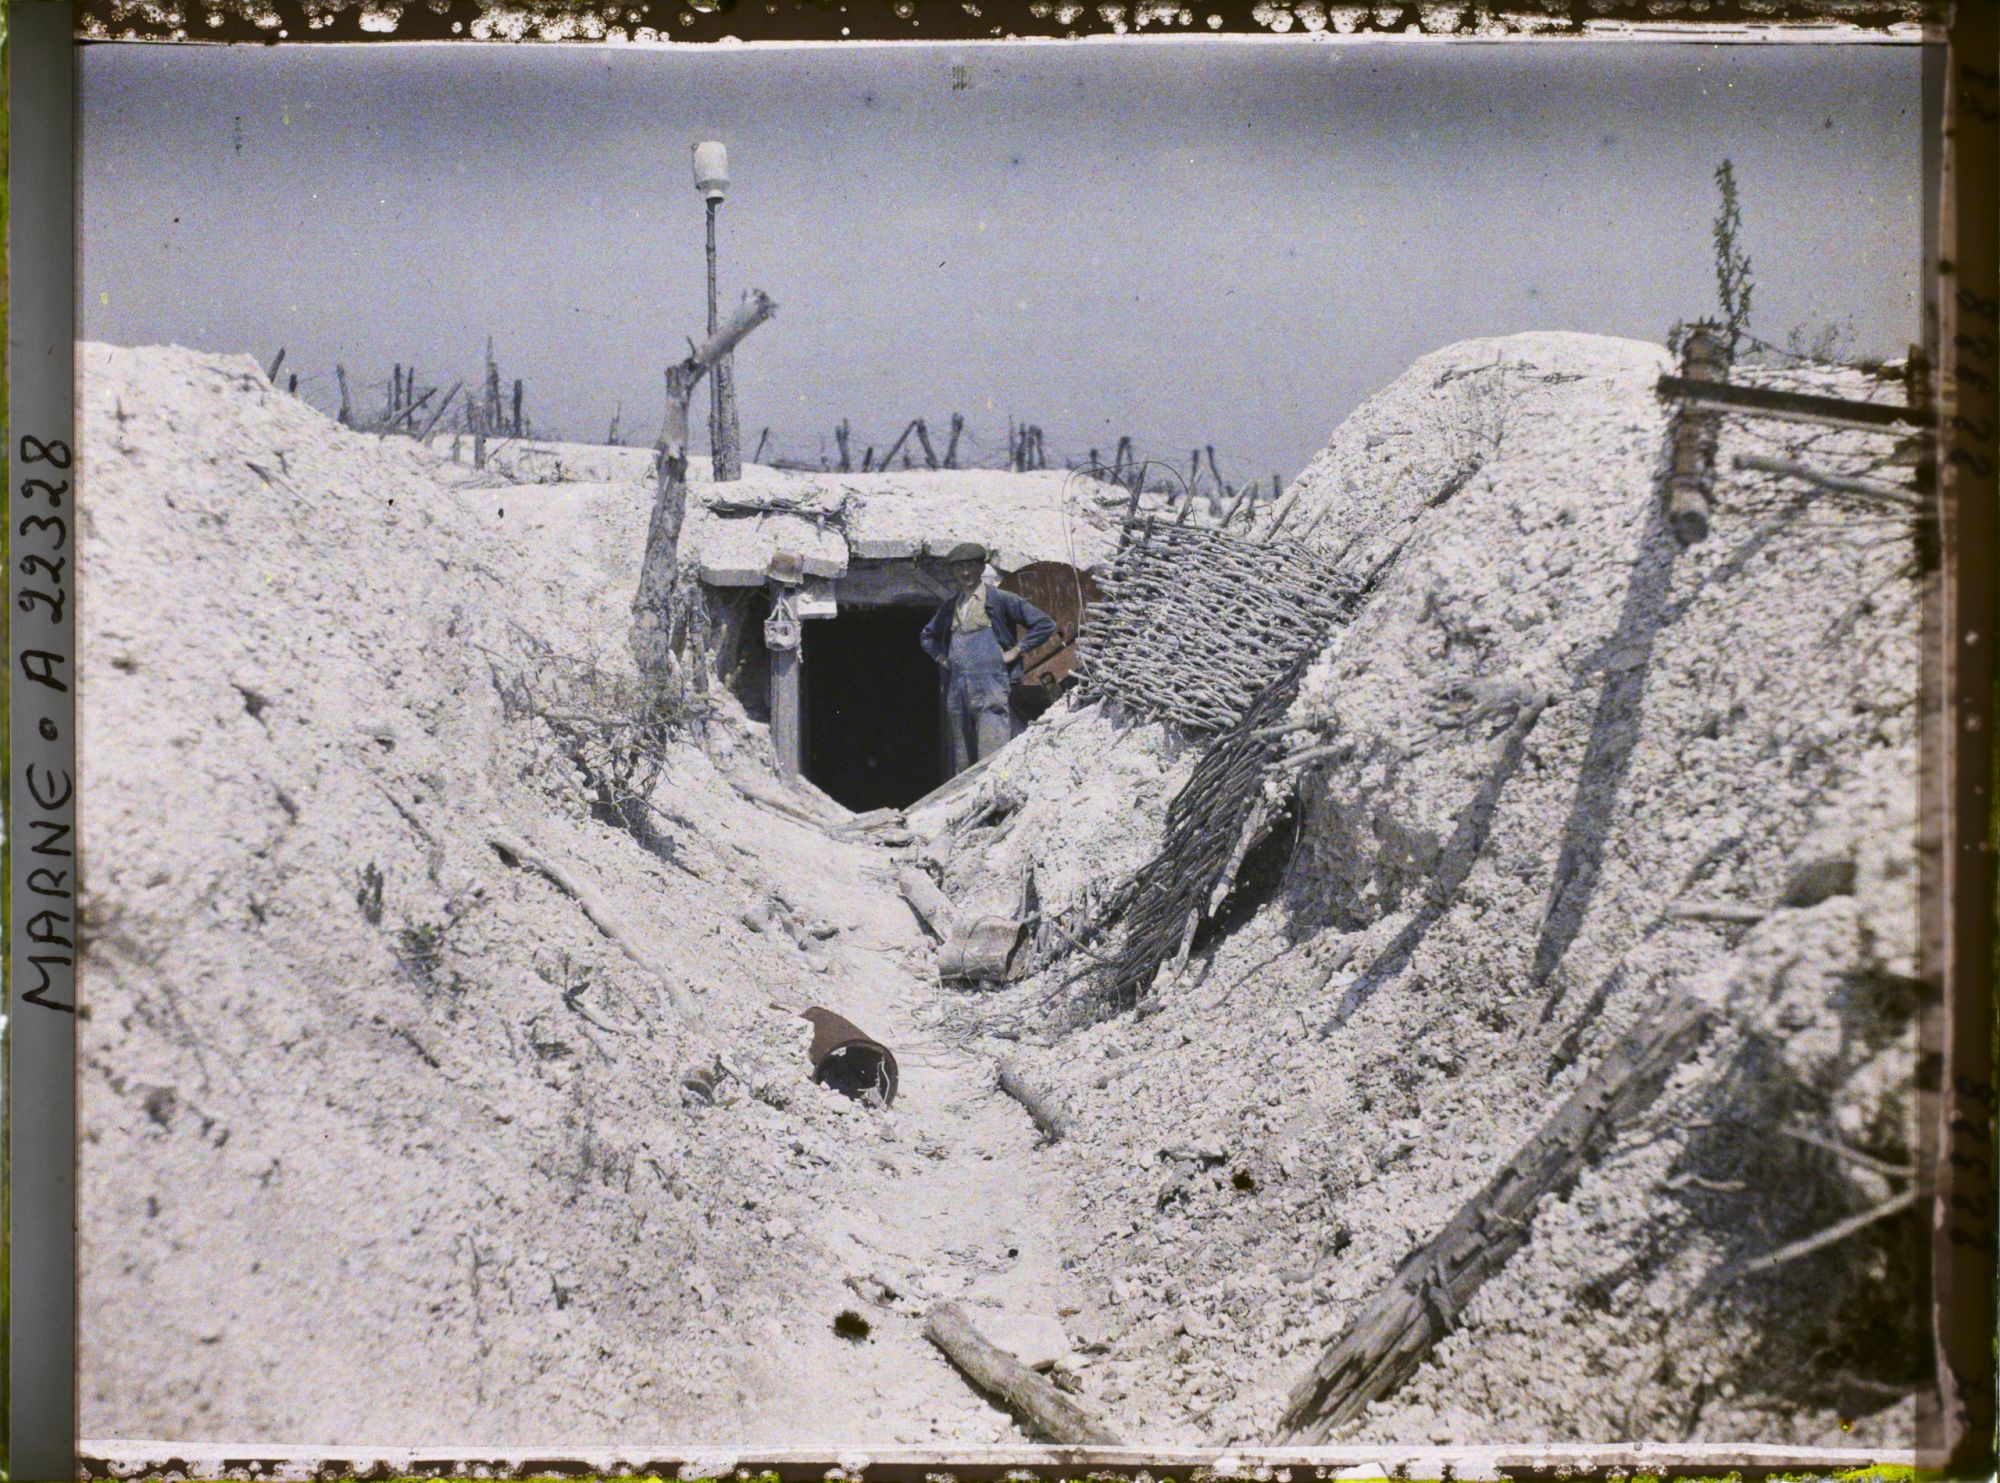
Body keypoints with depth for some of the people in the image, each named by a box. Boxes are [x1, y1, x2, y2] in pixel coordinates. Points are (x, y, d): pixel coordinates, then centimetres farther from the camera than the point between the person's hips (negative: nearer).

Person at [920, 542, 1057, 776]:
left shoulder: (999, 599, 0)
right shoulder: (950, 606, 17)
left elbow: (1045, 624, -2)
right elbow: (928, 635, 36)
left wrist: (1015, 651, -4)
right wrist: (940, 656, 17)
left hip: (991, 691, -5)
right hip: (957, 692, 6)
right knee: (962, 765, 7)